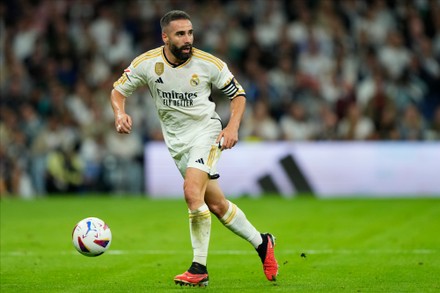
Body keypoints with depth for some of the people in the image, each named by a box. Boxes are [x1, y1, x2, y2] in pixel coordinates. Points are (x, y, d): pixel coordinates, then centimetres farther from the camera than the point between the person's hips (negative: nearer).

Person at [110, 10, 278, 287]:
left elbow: (238, 93, 1)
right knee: (216, 204, 7)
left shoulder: (209, 64, -13)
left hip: (206, 132, -4)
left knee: (192, 192, -24)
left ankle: (199, 268, -15)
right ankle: (262, 243, 28)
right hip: (177, 141, 4)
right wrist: (120, 113, -17)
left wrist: (233, 126, -14)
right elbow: (118, 90, 4)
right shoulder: (146, 63, -9)